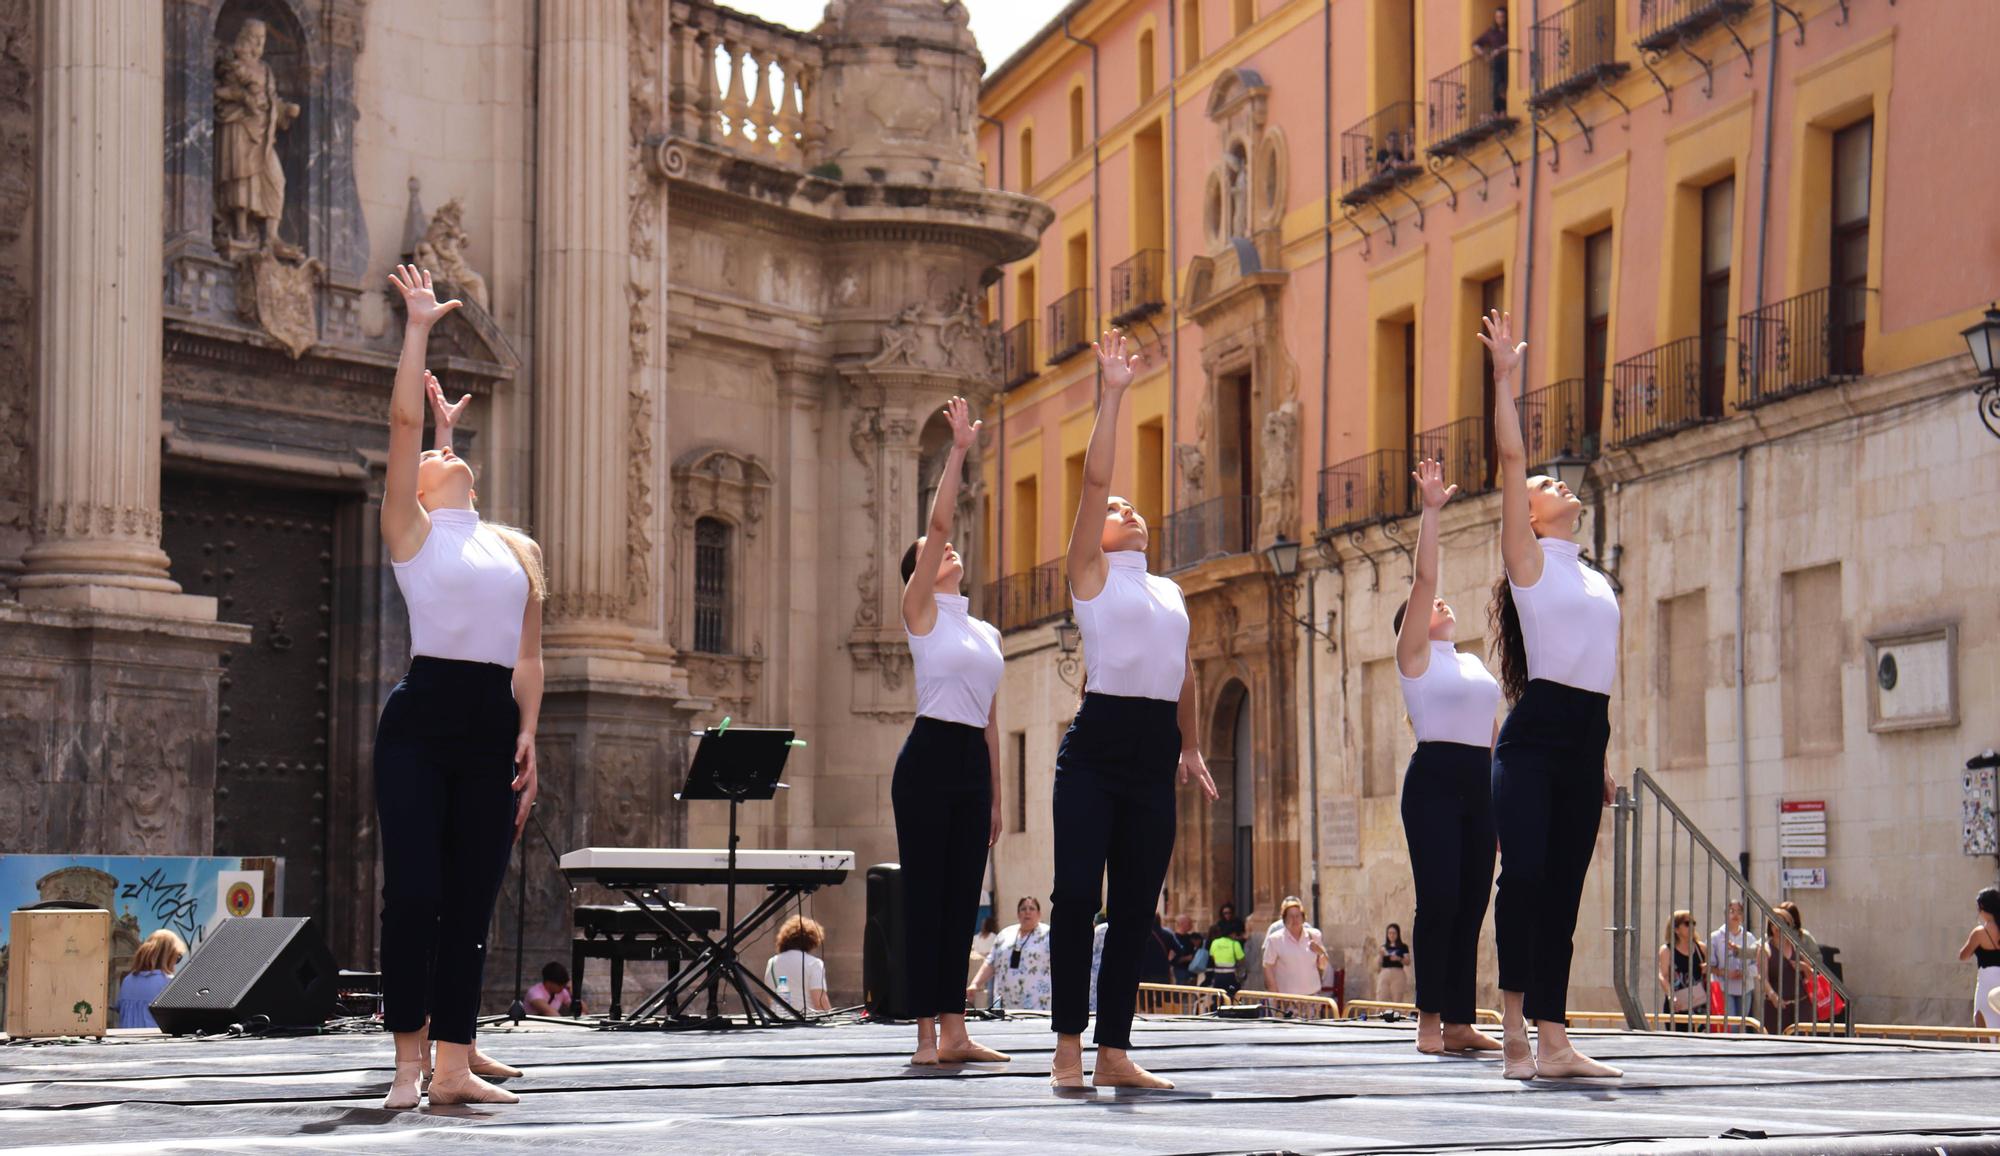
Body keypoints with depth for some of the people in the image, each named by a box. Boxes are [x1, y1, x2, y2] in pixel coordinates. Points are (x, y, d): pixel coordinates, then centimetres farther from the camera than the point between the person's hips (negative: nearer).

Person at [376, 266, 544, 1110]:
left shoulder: (518, 548, 18)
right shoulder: (410, 528, 6)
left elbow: (528, 654, 15)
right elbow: (403, 421, -4)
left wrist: (528, 733, 4)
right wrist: (417, 328, -2)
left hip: (492, 727, 4)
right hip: (423, 716, -4)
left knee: (471, 898, 4)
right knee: (414, 890, -6)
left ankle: (456, 1062, 7)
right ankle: (409, 1059, 1)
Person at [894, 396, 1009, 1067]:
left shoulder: (986, 633, 18)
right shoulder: (920, 612, 1)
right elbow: (937, 522, -9)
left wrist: (996, 798, 16)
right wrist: (958, 452, -12)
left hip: (973, 765, 6)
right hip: (929, 759, -6)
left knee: (962, 898, 5)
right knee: (925, 894, -5)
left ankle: (954, 1031, 6)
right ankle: (926, 1034, -5)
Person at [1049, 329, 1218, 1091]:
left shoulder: (1168, 591, 20)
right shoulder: (1091, 573, 4)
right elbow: (1094, 479, -5)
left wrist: (1190, 746, 28)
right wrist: (1112, 394, -6)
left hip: (1154, 753, 5)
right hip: (1097, 745, -5)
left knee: (1136, 906, 5)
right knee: (1077, 894, -9)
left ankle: (1115, 1052, 8)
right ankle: (1068, 1047, -2)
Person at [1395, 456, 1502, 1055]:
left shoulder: (1471, 662, 21)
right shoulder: (1414, 655, 3)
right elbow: (1424, 578, -7)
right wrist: (1430, 509, -11)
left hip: (1479, 782, 6)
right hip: (1434, 779, -6)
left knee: (1471, 904, 4)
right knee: (1439, 899, -12)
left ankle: (1460, 1023, 5)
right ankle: (1429, 1020, -7)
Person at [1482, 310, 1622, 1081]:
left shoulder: (1594, 582, 23)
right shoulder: (1528, 558, 6)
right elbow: (1511, 456, -3)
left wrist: (1602, 764, 18)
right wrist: (1506, 378, -2)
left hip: (1585, 742, 6)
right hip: (1535, 735, -6)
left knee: (1562, 892, 3)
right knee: (1524, 874, -17)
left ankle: (1552, 1040, 0)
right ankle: (1514, 1023, -11)